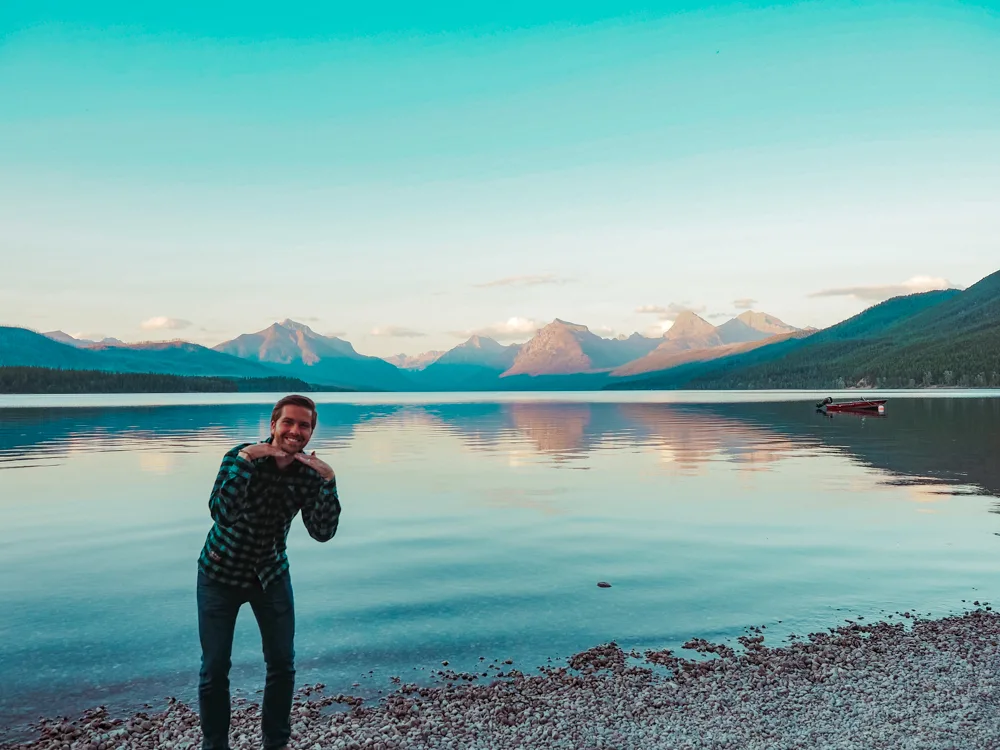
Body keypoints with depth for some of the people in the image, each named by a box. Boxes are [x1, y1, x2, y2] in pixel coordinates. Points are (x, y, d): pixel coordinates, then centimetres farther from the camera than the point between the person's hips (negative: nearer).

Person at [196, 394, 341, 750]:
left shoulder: (309, 472, -13)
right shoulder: (242, 455, -21)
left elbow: (322, 532, -22)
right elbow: (222, 514, -35)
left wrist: (328, 480, -32)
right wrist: (246, 460, -41)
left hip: (271, 574, 3)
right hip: (221, 573, -2)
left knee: (282, 664, 6)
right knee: (215, 669, 3)